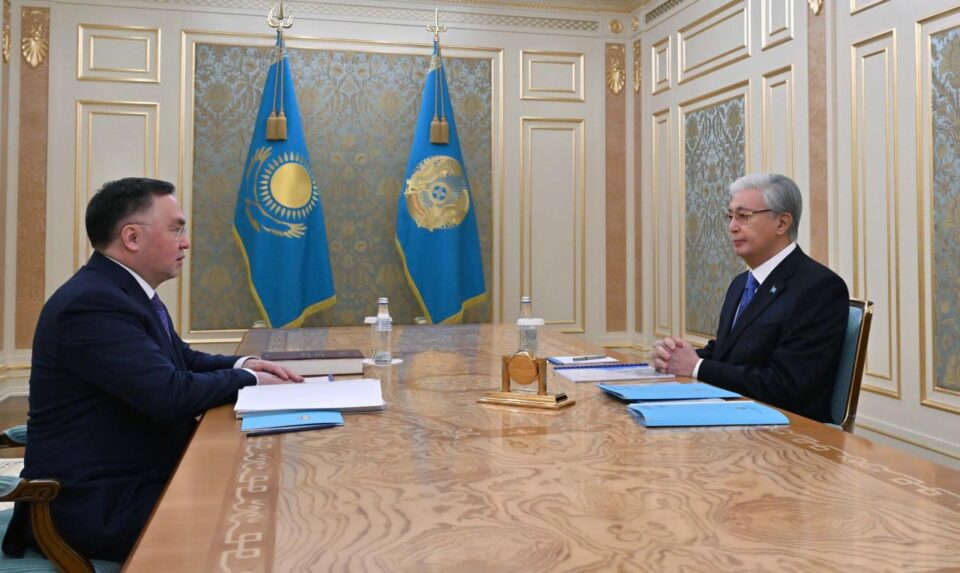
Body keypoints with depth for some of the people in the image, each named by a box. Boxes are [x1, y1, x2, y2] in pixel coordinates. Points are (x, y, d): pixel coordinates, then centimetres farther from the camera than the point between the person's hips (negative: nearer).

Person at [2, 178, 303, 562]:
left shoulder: (127, 290, 8)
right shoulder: (91, 304, -23)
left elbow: (180, 359, 19)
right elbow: (171, 394, -29)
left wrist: (241, 365, 0)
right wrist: (248, 381, -13)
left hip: (135, 477, 9)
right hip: (98, 503, -9)